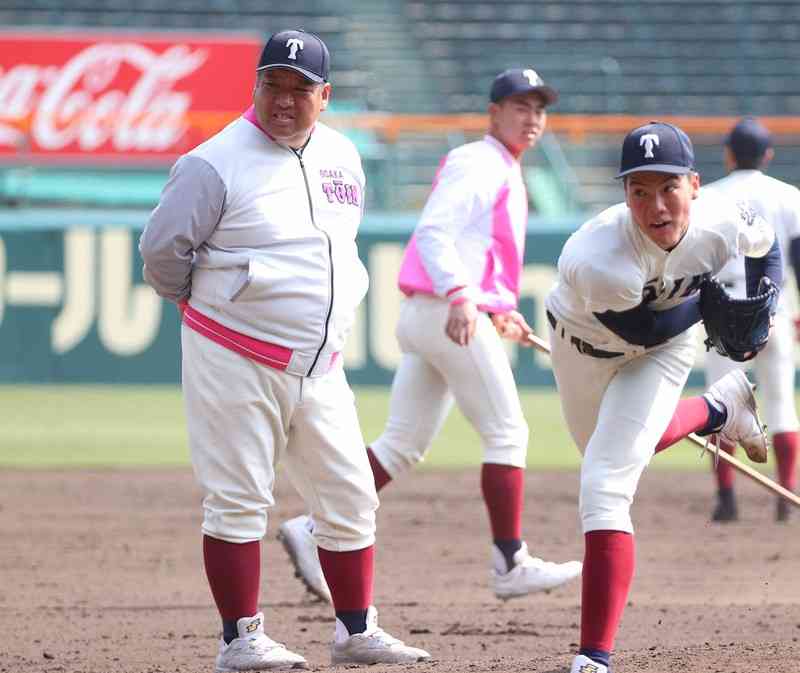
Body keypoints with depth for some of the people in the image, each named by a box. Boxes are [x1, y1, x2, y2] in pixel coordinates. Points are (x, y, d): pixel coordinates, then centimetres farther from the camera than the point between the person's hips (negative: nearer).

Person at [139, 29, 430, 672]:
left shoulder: (342, 156, 9)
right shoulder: (216, 163, -12)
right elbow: (161, 249, -7)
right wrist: (206, 308, 6)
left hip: (320, 369, 6)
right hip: (236, 363, -6)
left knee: (351, 499, 7)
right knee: (239, 500, -4)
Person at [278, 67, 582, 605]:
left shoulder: (504, 175, 24)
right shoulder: (479, 163, -7)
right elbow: (433, 233, -20)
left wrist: (500, 315, 22)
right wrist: (461, 298, -33)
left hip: (423, 318, 10)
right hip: (453, 315, -10)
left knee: (403, 446, 7)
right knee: (507, 434, -5)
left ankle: (314, 529, 1)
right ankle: (511, 565, -4)